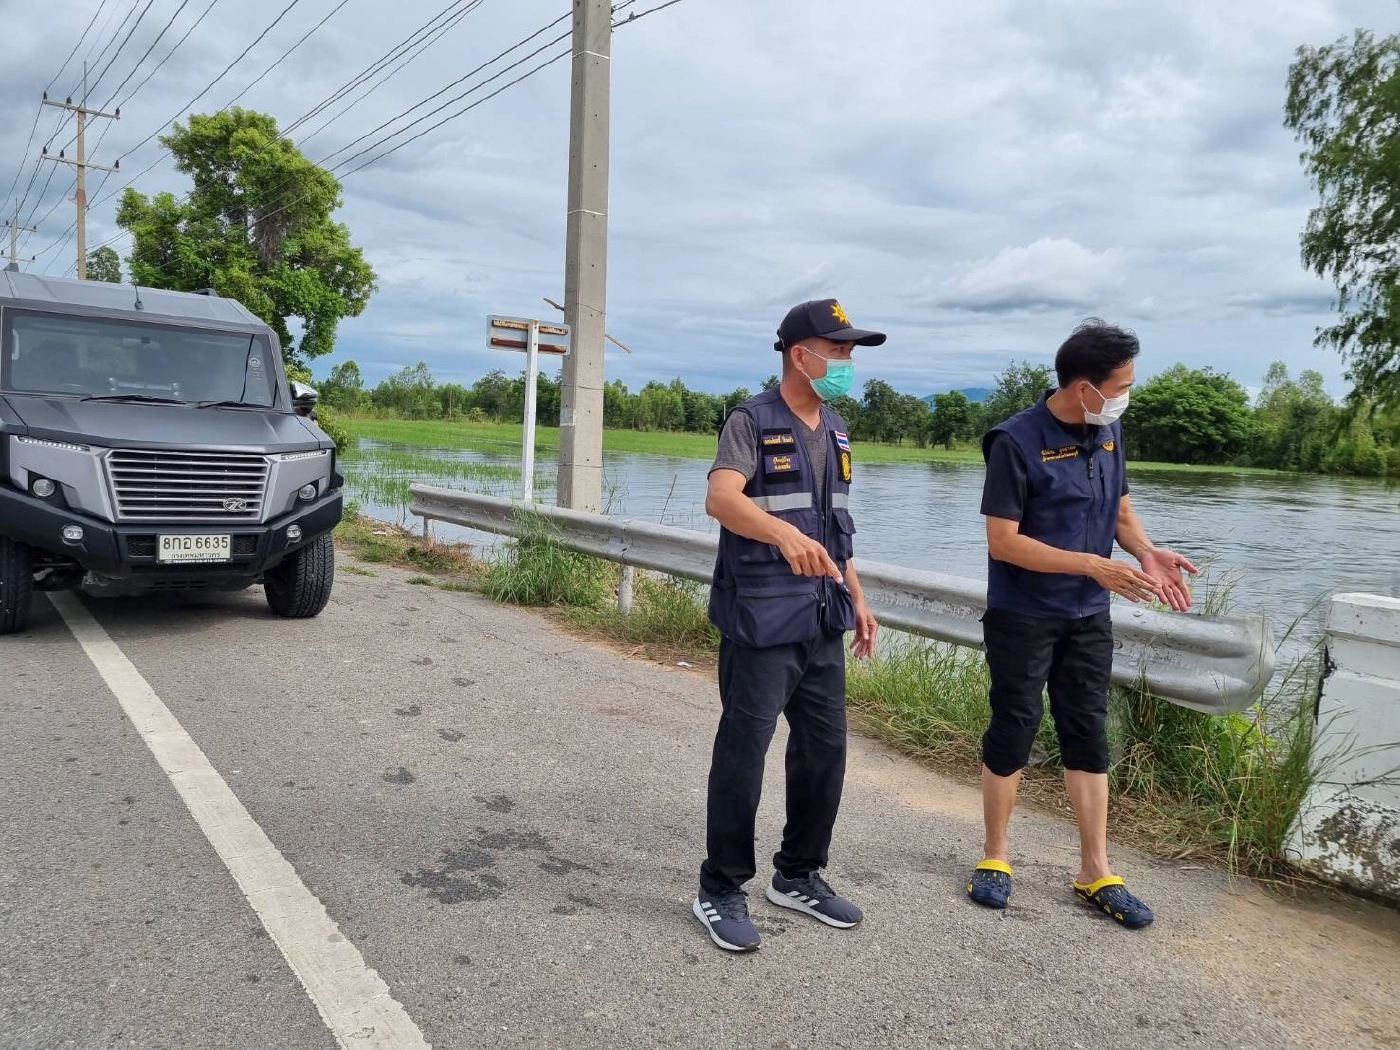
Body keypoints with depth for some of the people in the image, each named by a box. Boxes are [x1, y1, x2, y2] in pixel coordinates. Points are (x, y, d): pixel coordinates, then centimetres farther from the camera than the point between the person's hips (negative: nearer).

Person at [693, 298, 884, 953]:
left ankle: (799, 876, 30)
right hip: (760, 624, -7)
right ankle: (721, 891, 16)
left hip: (822, 624, 8)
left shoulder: (834, 431, 14)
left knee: (825, 751, 12)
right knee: (742, 754, 0)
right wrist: (785, 533, -46)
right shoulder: (753, 422, -10)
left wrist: (857, 599, 18)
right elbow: (721, 498, -28)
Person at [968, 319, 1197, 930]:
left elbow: (1120, 507, 15)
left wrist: (1146, 552, -6)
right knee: (1012, 733, 5)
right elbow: (1002, 541, -20)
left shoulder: (1109, 433, 3)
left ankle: (1095, 871, 20)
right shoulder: (1017, 442, -18)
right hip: (1022, 618, -6)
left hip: (1088, 617, 6)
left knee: (1089, 736, 10)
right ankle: (996, 857, 22)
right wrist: (1095, 566, -24)